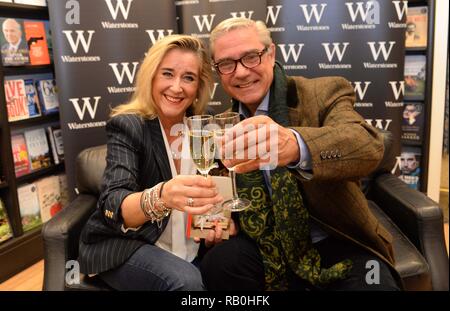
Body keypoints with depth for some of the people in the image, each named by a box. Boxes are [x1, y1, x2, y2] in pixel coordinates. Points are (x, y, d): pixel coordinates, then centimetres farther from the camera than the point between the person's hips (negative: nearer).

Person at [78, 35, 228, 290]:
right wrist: (161, 197, -48)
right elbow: (113, 206, -27)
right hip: (122, 247, -4)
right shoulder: (127, 126, -13)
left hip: (187, 250, 5)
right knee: (186, 282, -30)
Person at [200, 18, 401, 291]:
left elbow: (368, 144, -30)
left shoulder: (323, 94, -9)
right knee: (218, 264, -24)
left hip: (341, 247, -2)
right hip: (271, 251, 3)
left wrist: (295, 145, -51)